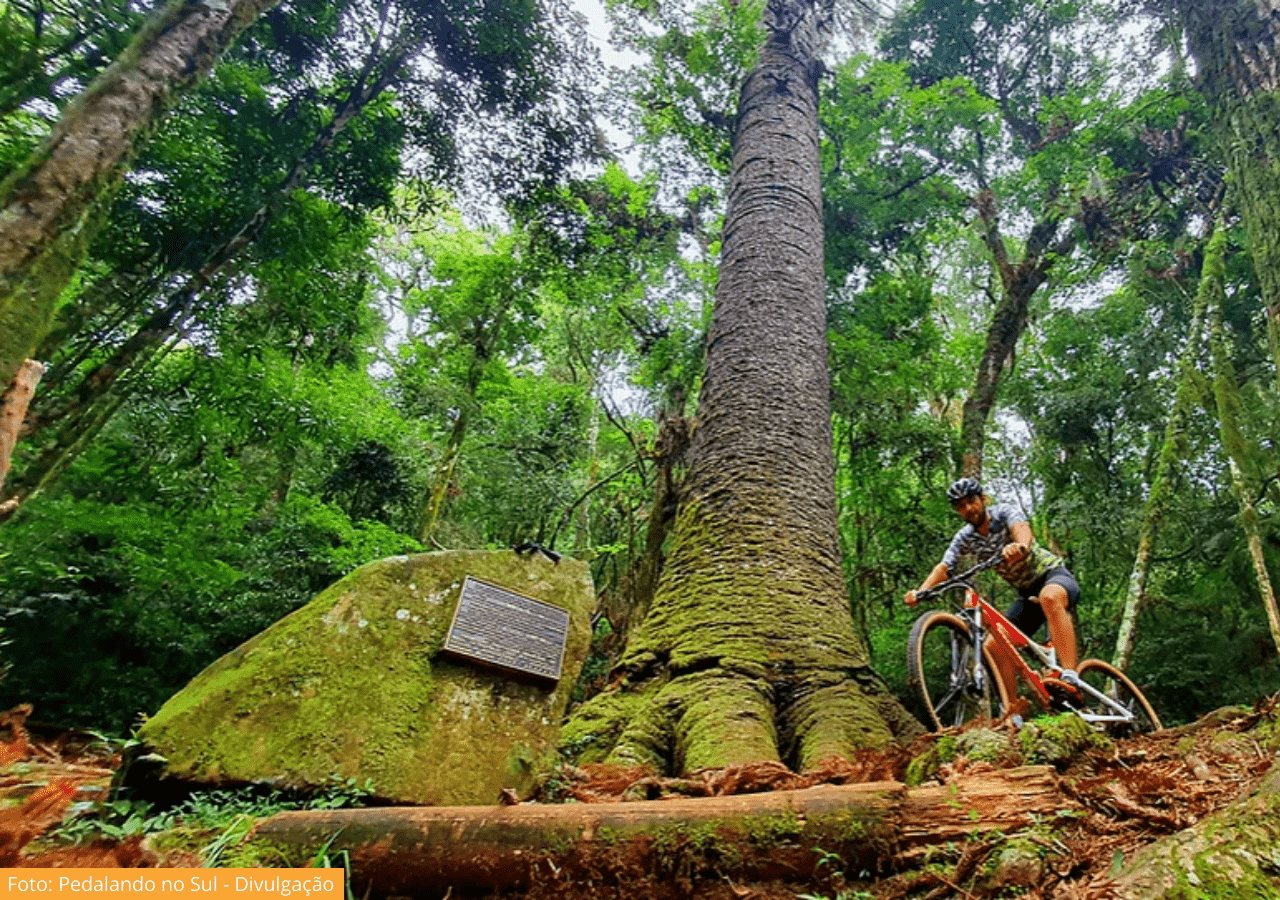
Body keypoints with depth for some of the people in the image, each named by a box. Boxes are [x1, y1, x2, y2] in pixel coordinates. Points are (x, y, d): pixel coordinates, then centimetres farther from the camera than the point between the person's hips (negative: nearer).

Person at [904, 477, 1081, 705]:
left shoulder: (1003, 514, -15)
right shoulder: (964, 538, -3)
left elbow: (1022, 528, -38)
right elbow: (943, 568, -15)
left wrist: (1020, 546, -62)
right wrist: (920, 592, -34)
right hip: (1027, 593, 6)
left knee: (1050, 598, -41)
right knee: (993, 646, -9)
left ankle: (1070, 679, -46)